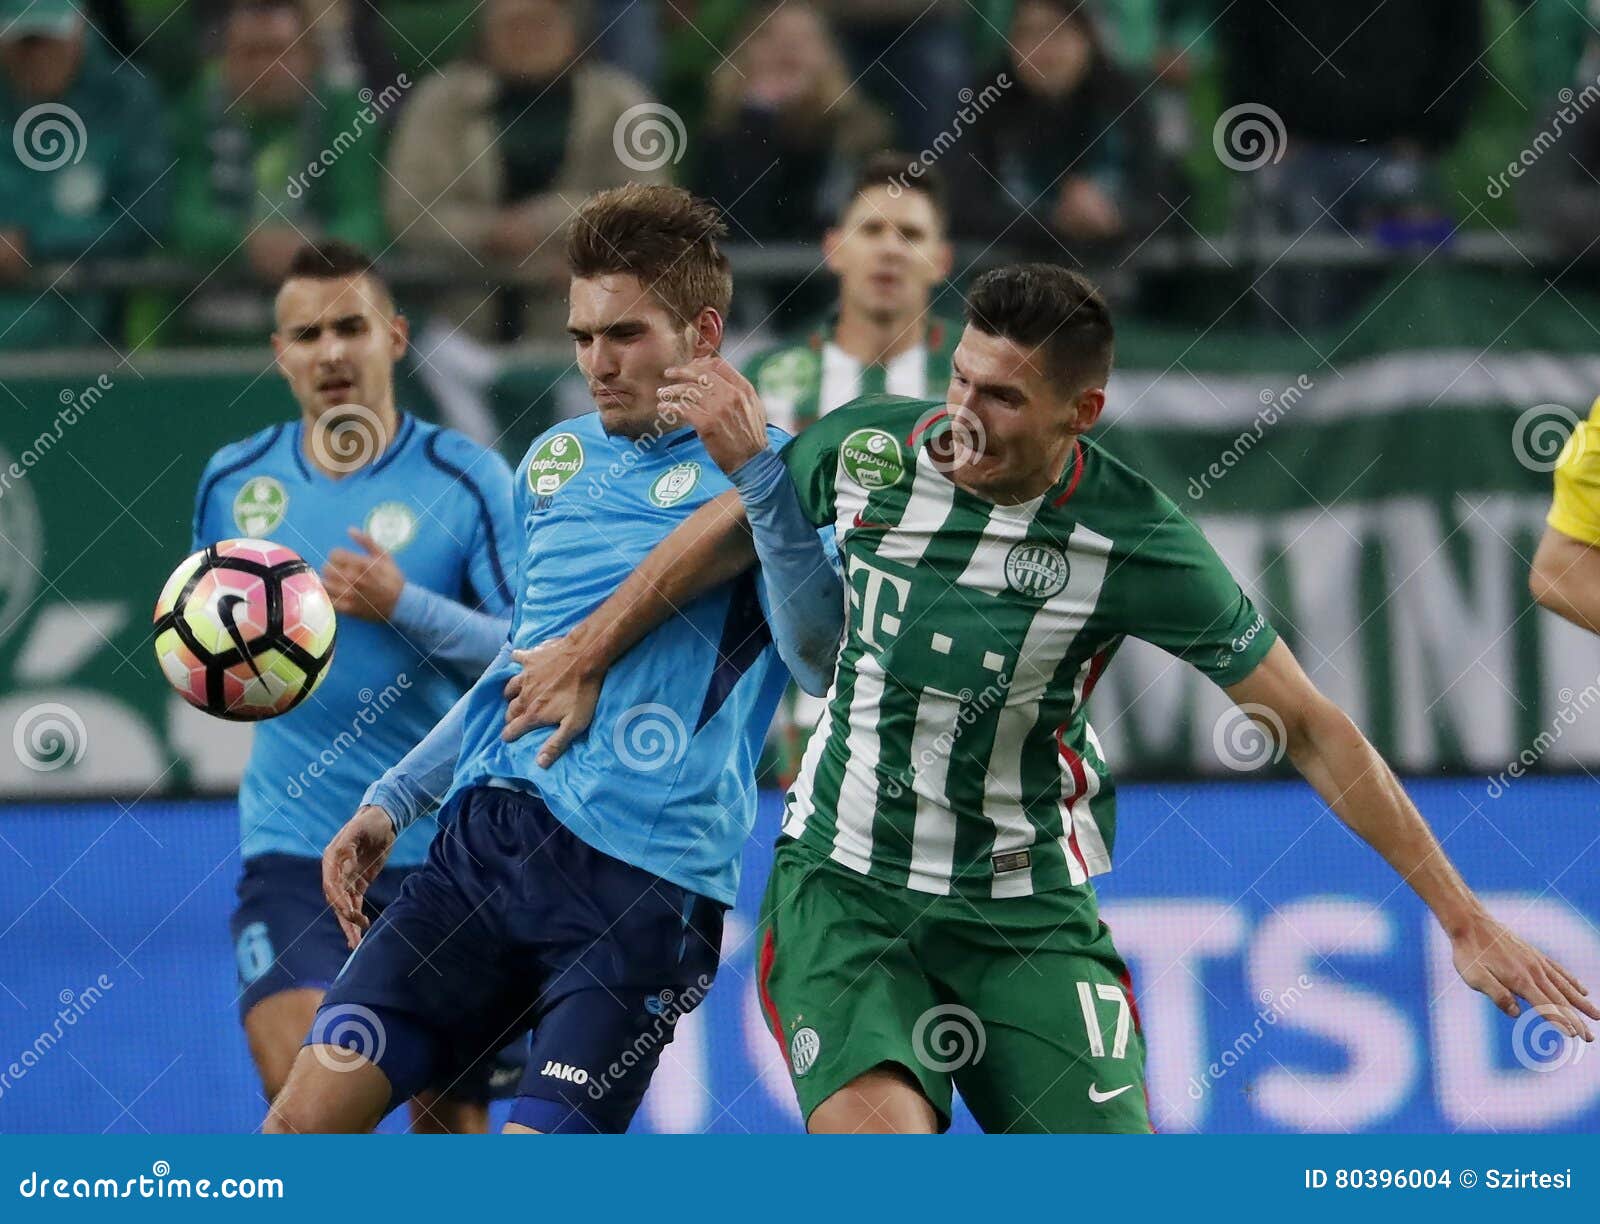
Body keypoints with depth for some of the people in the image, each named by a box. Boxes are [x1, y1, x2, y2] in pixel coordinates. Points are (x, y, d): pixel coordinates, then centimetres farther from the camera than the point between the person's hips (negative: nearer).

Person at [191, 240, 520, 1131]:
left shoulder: (468, 481, -4)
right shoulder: (234, 481, 7)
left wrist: (407, 607, -20)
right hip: (293, 844, 2)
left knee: (451, 1107, 5)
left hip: (444, 842, -2)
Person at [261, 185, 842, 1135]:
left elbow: (822, 660, -19)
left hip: (646, 884, -6)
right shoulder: (555, 460, 18)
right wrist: (394, 802, 24)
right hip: (487, 838, 6)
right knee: (306, 1120, -5)